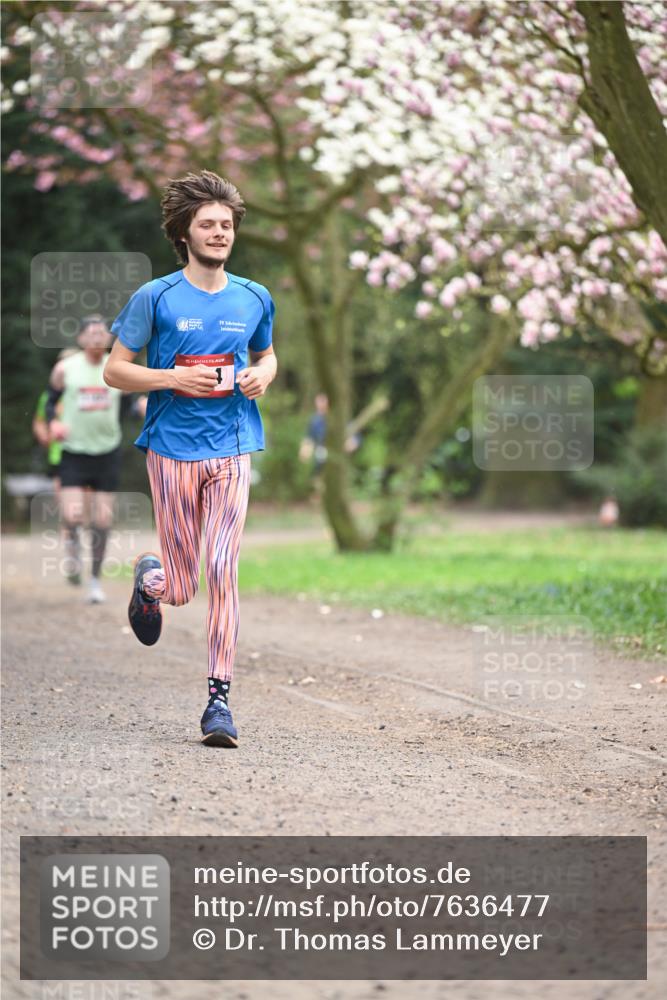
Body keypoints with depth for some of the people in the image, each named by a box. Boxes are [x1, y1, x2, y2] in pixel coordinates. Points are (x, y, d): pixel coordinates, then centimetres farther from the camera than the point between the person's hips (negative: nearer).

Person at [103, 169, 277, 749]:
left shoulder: (254, 300, 9)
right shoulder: (155, 299, -1)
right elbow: (115, 370, 1)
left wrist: (263, 376, 2)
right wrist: (176, 378, -14)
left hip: (233, 451, 2)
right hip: (173, 447, -2)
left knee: (224, 571, -10)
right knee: (181, 590, 1)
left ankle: (220, 696, -5)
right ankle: (151, 576, 39)